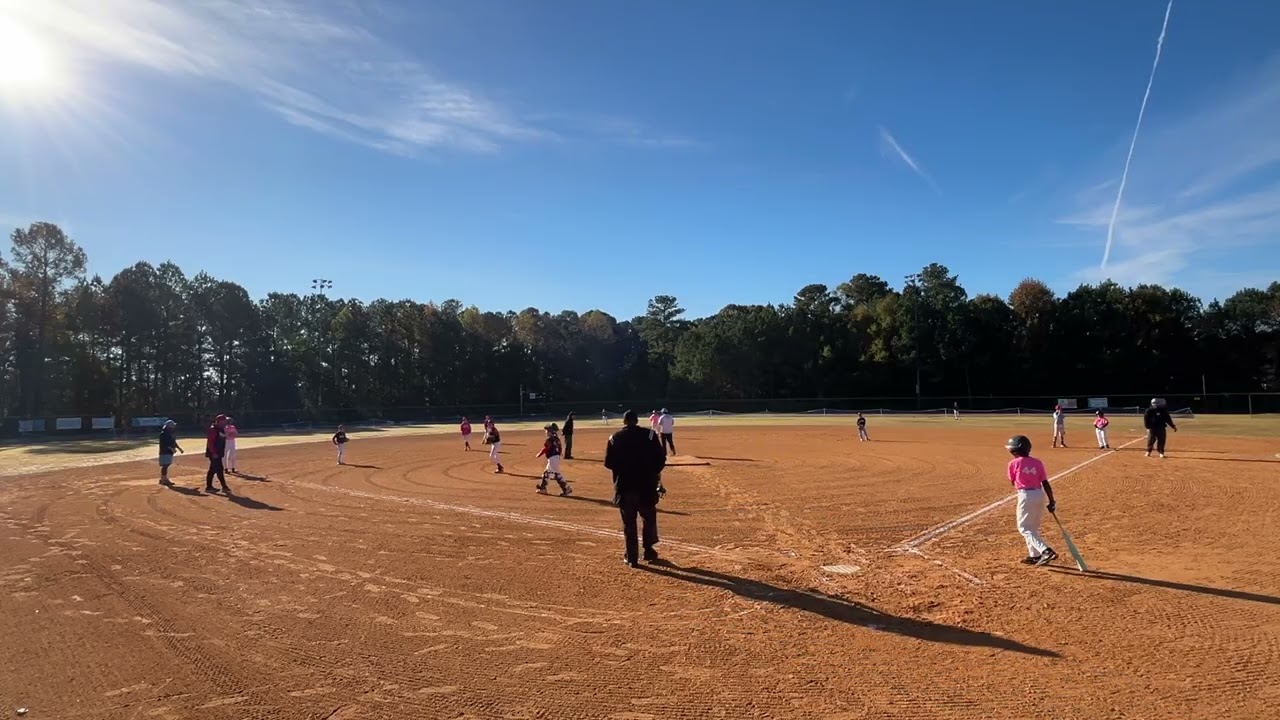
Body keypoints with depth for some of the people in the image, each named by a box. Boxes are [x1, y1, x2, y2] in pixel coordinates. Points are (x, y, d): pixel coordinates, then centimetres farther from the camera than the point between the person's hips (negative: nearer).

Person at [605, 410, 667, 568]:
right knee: (649, 518, 18)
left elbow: (608, 463, 1)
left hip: (624, 485, 1)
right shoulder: (649, 434, -4)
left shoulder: (615, 438, 0)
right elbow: (661, 458, -5)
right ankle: (648, 550, 20)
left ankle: (632, 557, 11)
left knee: (628, 522, 9)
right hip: (646, 485, -1)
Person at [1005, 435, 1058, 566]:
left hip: (1026, 495, -6)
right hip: (1040, 494, 6)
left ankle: (1045, 550, -17)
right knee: (1033, 527, 21)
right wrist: (1052, 502, 8)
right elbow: (1045, 483, 5)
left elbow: (1013, 482, 6)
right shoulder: (1037, 463, 7)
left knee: (1024, 527, 0)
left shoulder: (1014, 463, -5)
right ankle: (1035, 555, 25)